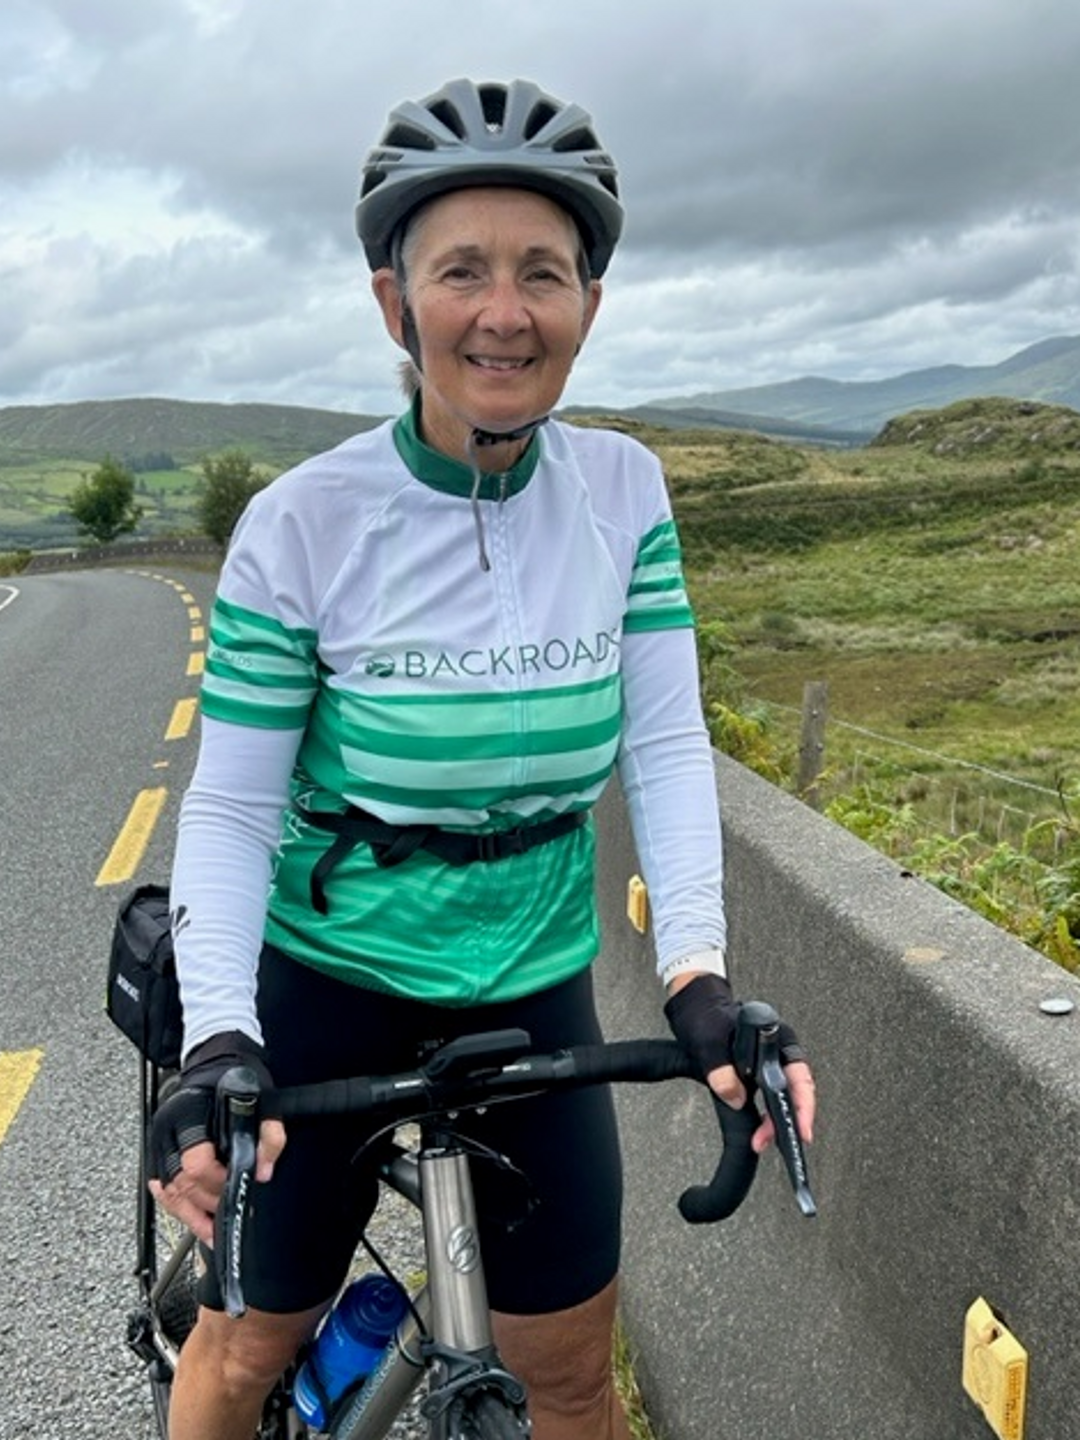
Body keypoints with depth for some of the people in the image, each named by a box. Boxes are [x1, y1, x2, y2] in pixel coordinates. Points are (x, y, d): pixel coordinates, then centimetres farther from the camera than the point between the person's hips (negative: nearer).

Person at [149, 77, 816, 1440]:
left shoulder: (622, 487, -8)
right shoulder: (301, 524, -16)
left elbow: (666, 743, -10)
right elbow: (230, 811, -13)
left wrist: (697, 970, -22)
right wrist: (217, 1039, -26)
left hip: (532, 986, 2)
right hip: (328, 982, -2)